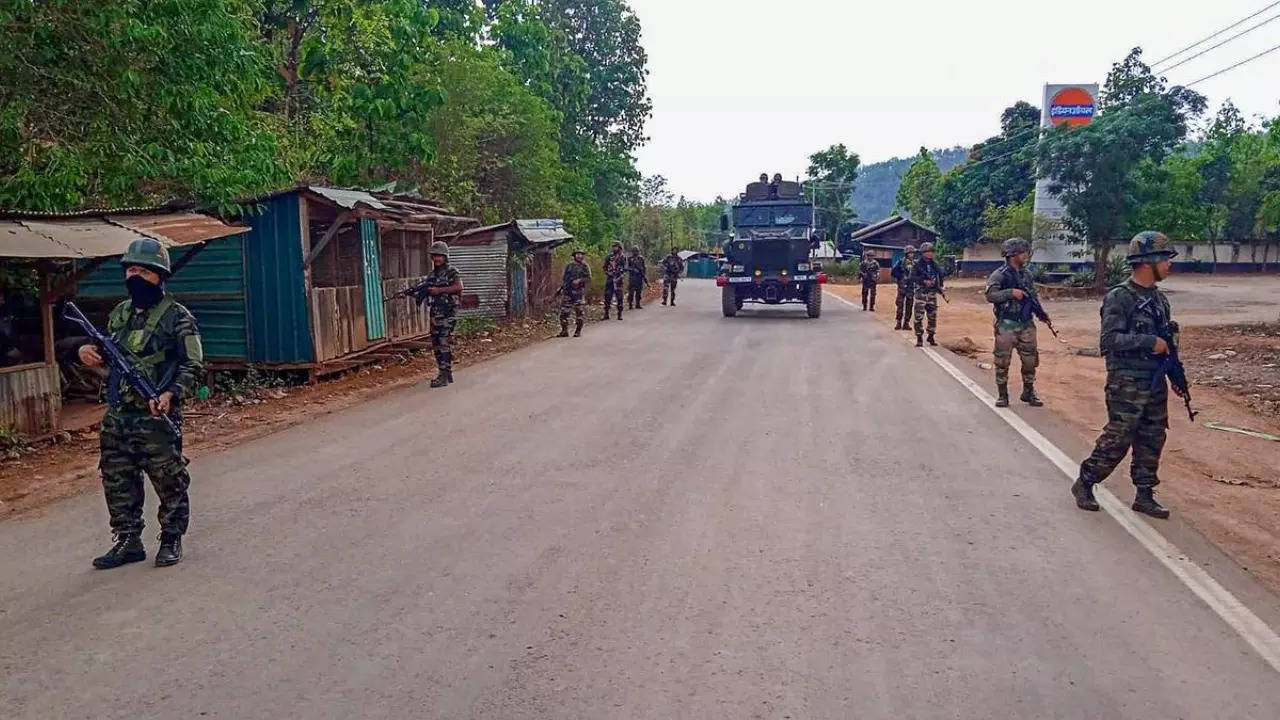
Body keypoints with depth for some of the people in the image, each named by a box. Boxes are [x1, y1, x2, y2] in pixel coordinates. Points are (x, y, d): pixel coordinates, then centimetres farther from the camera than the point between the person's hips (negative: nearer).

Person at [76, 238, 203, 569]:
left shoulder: (177, 317, -7)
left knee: (169, 482, 2)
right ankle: (128, 542, 24)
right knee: (117, 482, 12)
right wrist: (89, 352, 4)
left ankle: (171, 540, 17)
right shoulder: (118, 314, 13)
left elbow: (192, 366, -10)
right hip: (116, 417, 7)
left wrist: (171, 394, -25)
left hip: (156, 418, -6)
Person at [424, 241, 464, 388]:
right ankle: (447, 373, 18)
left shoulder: (452, 271, -4)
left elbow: (459, 287, -18)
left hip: (448, 313, -8)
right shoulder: (431, 275, 18)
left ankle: (444, 376, -11)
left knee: (445, 343, -11)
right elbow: (428, 292, 22)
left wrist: (439, 290, -18)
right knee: (436, 344, 9)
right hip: (435, 314, 8)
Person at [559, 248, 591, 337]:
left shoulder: (585, 267, 5)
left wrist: (579, 280, -18)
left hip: (579, 292, -3)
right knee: (564, 311, -1)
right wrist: (560, 289, 11)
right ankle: (564, 331, 6)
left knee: (579, 312, -3)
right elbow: (564, 279, 19)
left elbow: (589, 279, -4)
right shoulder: (568, 266, 16)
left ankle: (578, 331, 5)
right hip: (567, 291, 3)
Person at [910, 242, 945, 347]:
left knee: (933, 316, 7)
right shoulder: (917, 265, -4)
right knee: (919, 316, -7)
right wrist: (924, 281, -25)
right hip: (921, 292, -5)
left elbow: (940, 276, 19)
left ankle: (931, 336, 19)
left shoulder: (935, 265, 10)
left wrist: (940, 287, 6)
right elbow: (913, 277, -14)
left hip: (932, 293, 5)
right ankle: (919, 338, -2)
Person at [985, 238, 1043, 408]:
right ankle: (1002, 395, 11)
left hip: (1026, 324, 5)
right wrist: (1011, 292, -24)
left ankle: (1028, 392, 23)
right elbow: (990, 295, -18)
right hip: (1006, 325, -5)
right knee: (1003, 362, 0)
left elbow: (1032, 296, 19)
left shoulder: (1027, 274, 11)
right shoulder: (999, 275, -8)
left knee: (1030, 360, 8)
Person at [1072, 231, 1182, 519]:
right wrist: (1149, 341, -22)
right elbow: (1109, 340, -21)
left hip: (1156, 385, 8)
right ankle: (1084, 484, 12)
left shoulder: (1160, 299, 12)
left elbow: (1166, 342, 20)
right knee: (1117, 441, -4)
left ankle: (1144, 496, 20)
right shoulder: (1119, 298, -12)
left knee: (1152, 441, 10)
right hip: (1127, 385, -8)